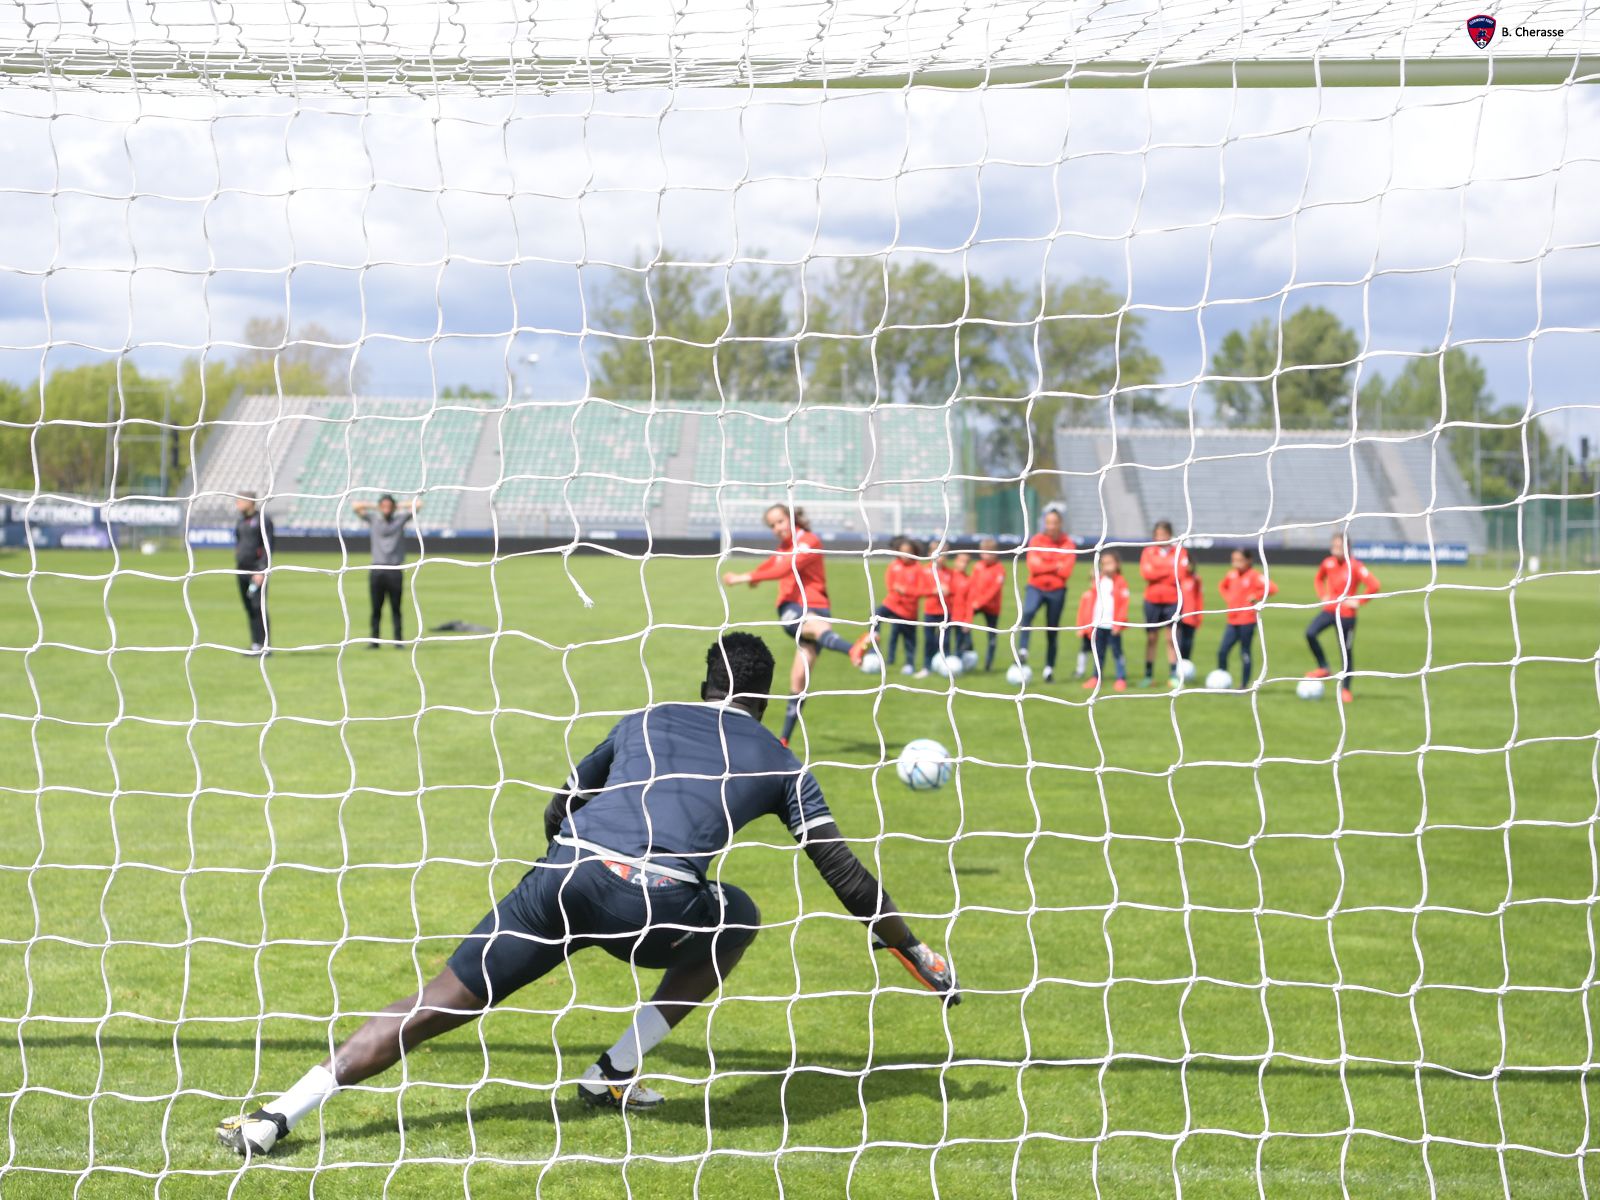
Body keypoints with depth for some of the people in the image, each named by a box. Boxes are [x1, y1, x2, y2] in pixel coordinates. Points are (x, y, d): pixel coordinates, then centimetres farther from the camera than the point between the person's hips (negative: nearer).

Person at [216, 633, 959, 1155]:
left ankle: (277, 1119, -3)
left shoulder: (644, 722, 31)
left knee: (436, 1004, 9)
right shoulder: (778, 762, 24)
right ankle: (615, 1075, 23)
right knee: (737, 919, 31)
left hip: (565, 872, 2)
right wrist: (917, 954, 31)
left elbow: (557, 812, 38)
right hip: (655, 900, -2)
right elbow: (843, 871, 21)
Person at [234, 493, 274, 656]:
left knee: (258, 607, -12)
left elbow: (267, 546, -12)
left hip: (257, 570, -8)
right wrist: (236, 565, 15)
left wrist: (262, 570, -18)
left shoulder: (262, 520, -6)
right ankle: (256, 645, 11)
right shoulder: (240, 522, 18)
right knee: (249, 609, 7)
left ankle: (265, 646, -11)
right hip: (241, 570, 8)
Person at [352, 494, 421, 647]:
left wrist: (399, 506, 14)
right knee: (376, 608, 1)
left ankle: (398, 640, 0)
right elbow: (356, 506, 9)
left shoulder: (400, 518, 9)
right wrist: (374, 506, 14)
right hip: (376, 570, 1)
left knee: (396, 608, -1)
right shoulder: (373, 518, 12)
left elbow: (418, 504, 5)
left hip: (394, 570, -1)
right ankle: (374, 640, 3)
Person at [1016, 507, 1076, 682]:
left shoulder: (1068, 544, -2)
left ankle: (1049, 668, 16)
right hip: (1036, 587, -1)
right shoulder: (1036, 540, -2)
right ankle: (1023, 652, -33)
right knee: (1027, 613, -31)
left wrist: (1044, 566, -9)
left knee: (1052, 631, 6)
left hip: (1057, 591, 1)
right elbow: (1033, 565, -13)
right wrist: (1055, 566, -13)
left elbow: (1066, 571, -11)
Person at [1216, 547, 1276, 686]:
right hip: (1232, 621, 6)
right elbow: (1222, 586, 30)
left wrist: (1256, 596, -18)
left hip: (1247, 621, -6)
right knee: (1222, 651, 0)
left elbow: (1272, 588, -25)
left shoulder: (1254, 576, -13)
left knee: (1245, 653, 2)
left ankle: (1244, 686, 9)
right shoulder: (1231, 574, 8)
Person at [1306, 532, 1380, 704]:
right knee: (1310, 633, -21)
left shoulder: (1355, 566, -14)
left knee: (1346, 651, 4)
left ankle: (1345, 689, 16)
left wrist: (1359, 601, -15)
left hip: (1347, 614, -4)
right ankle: (1323, 668, -4)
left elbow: (1374, 586, -20)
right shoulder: (1328, 563, 3)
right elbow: (1319, 578, 25)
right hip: (1329, 610, 4)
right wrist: (1322, 595, 9)